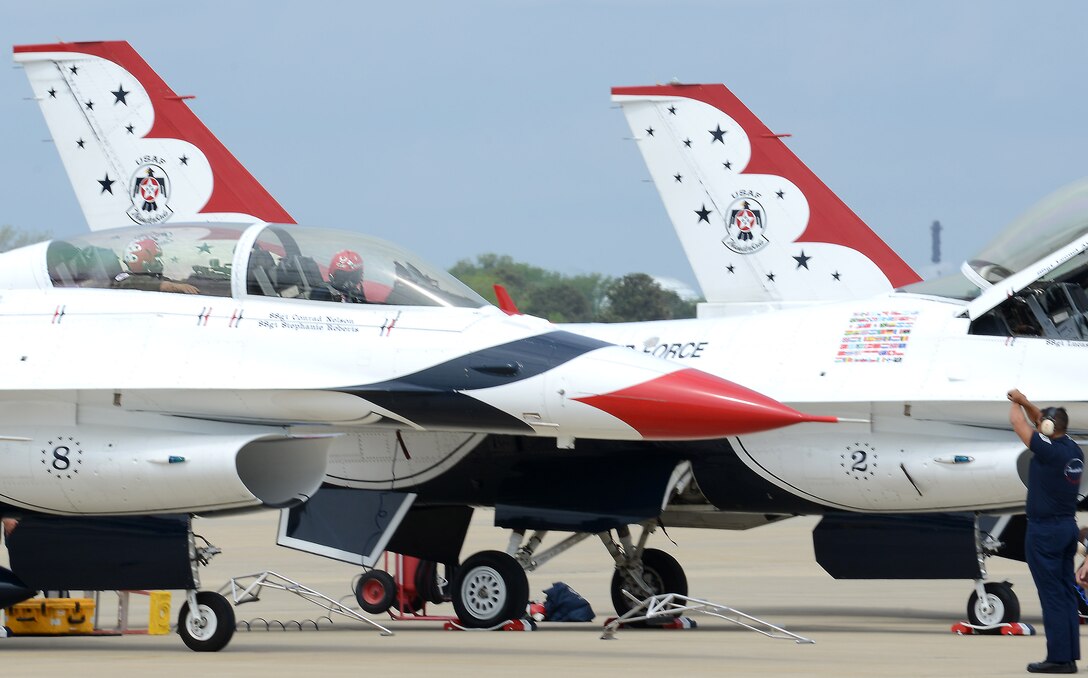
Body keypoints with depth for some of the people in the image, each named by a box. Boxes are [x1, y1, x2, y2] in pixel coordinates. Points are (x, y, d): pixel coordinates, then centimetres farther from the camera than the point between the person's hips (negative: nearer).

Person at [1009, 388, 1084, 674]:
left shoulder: (1049, 450, -17)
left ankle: (1059, 657, -7)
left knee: (1052, 595, -7)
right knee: (1065, 593, 10)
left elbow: (1017, 422, -5)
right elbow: (1047, 423, 24)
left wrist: (1016, 404, 14)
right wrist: (1025, 402, 22)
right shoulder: (1074, 451, 6)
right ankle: (1070, 655, 11)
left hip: (1045, 530, -8)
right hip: (1068, 527, 8)